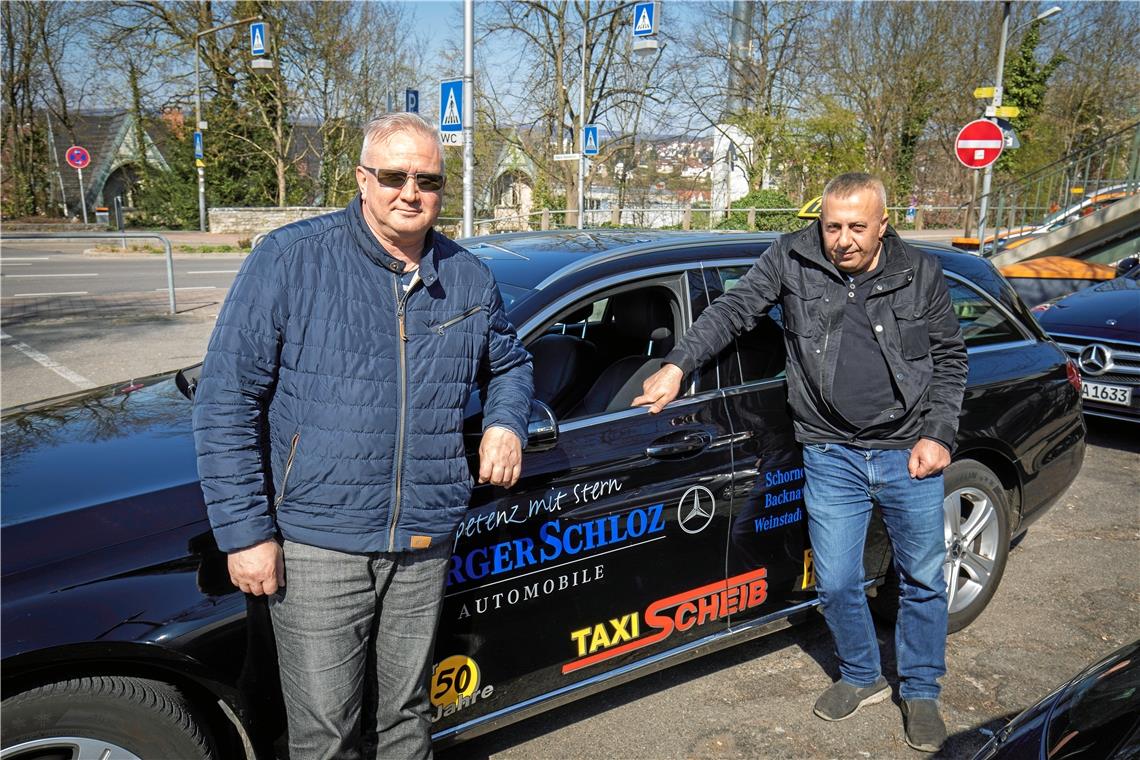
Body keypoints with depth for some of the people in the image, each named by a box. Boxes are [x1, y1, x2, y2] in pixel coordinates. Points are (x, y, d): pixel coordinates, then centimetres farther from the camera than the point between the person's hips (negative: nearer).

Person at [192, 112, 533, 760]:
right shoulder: (290, 259, -8)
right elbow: (227, 398, -8)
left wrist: (507, 422, 1)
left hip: (426, 546, 4)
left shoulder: (470, 279, 6)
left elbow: (510, 364, 24)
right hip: (316, 545, -3)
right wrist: (245, 532, -11)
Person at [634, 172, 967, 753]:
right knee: (836, 583, 5)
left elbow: (949, 358, 6)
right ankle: (862, 678, 34)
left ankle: (920, 693, 35)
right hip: (831, 456, 0)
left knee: (924, 580, 12)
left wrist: (938, 434, -3)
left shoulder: (921, 274, -1)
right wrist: (678, 365, -14)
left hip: (909, 453, 1)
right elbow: (732, 311, -2)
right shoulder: (792, 260, -4)